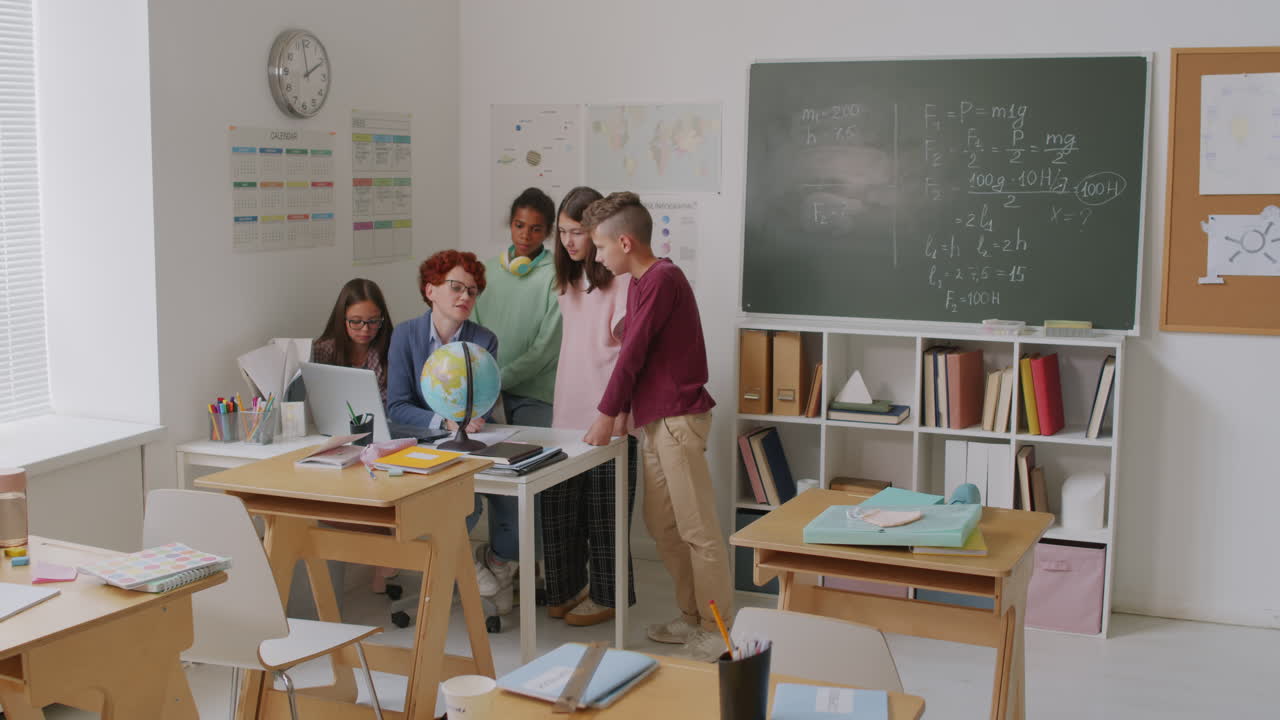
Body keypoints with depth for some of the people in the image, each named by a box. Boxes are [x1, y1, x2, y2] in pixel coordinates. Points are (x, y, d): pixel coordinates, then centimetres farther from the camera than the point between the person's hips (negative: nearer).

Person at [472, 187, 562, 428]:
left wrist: (499, 379, -12)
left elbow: (547, 345, -10)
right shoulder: (490, 269, 9)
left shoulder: (554, 275, -7)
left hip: (535, 396, -4)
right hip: (487, 393, 4)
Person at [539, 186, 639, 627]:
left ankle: (607, 595, 16)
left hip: (607, 417, -7)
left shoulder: (620, 280, -9)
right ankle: (566, 588, 23)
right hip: (569, 413, 7)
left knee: (602, 512, 2)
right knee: (557, 504, 9)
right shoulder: (569, 282, 17)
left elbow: (626, 335, -14)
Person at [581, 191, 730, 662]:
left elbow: (632, 353, -15)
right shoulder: (641, 282, 14)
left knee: (697, 530, -3)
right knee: (661, 523, 15)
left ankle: (717, 633, 5)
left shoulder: (661, 279, -16)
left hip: (678, 419, -10)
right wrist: (620, 413, 11)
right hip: (655, 421, 10)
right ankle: (692, 617, 26)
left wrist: (607, 415, -8)